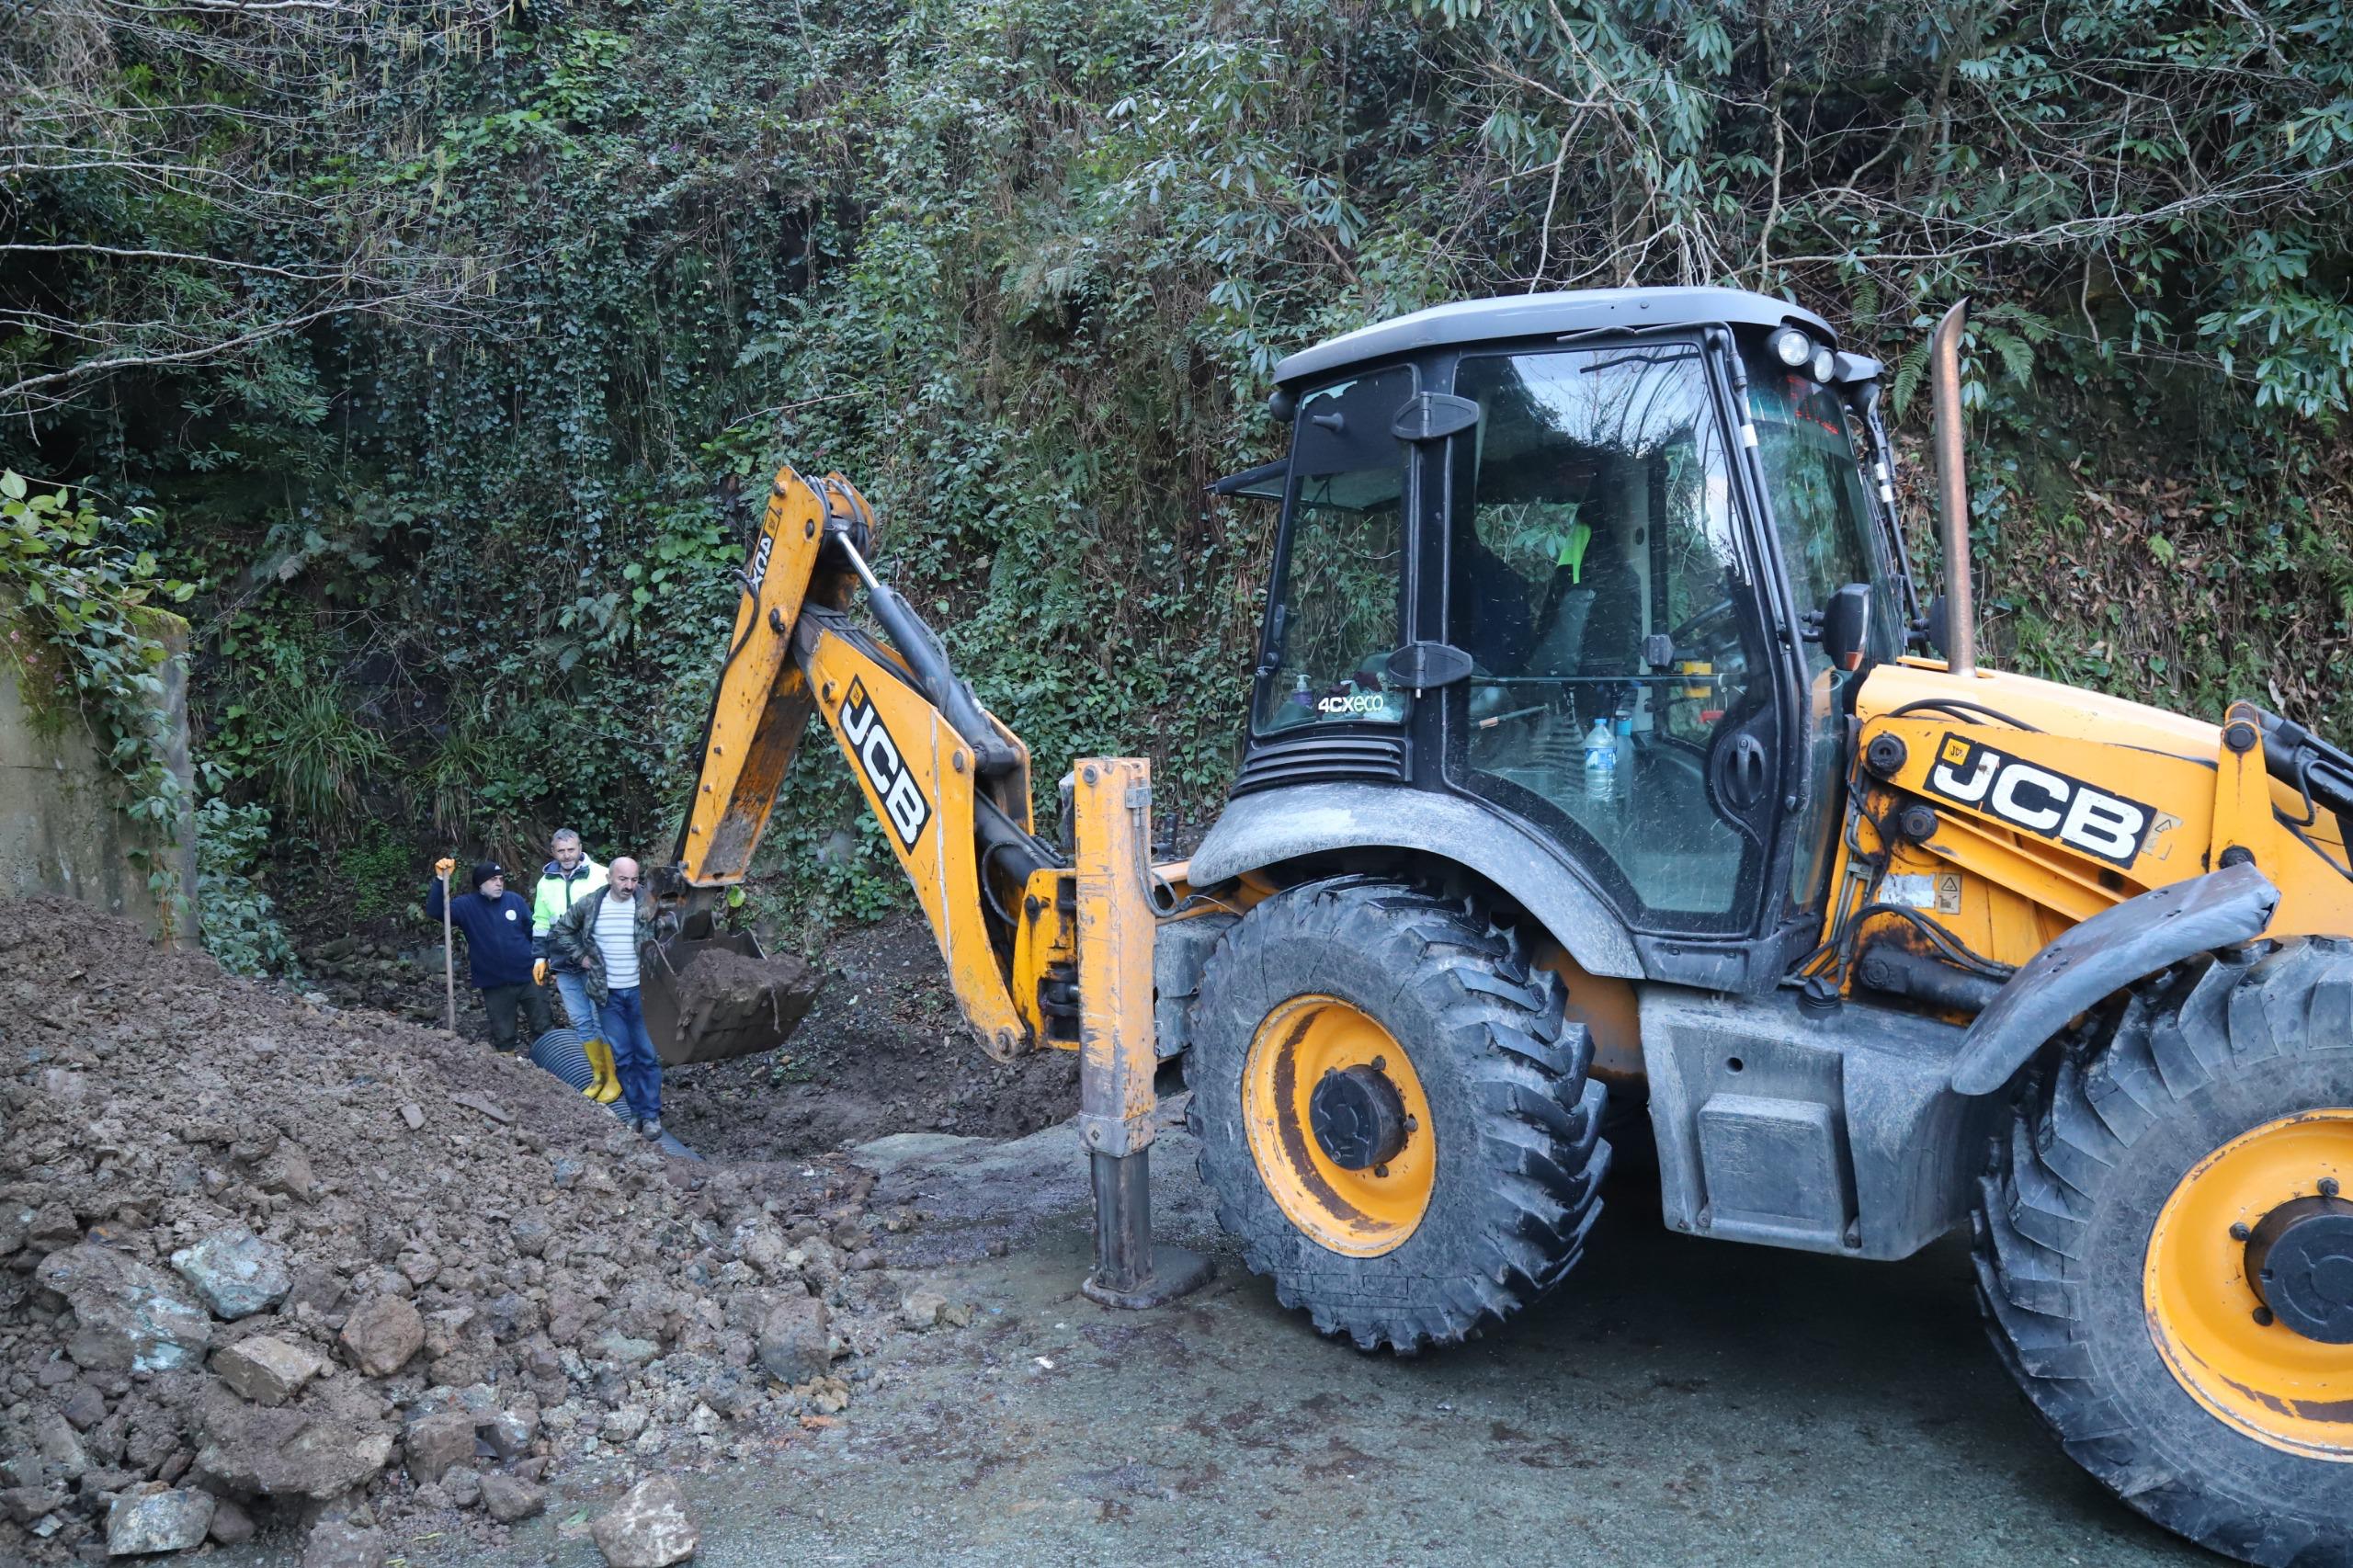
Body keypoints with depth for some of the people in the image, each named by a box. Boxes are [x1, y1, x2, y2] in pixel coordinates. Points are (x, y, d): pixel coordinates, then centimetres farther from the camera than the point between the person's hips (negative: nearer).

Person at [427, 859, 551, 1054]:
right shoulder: (467, 905, -4)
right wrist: (440, 880, -29)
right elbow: (435, 910, -18)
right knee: (503, 1036, 11)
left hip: (528, 978, 1)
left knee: (543, 1029, 9)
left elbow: (533, 931, 6)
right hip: (495, 985, -1)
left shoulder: (515, 900, 1)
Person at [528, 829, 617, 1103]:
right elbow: (541, 924, 17)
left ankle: (614, 1079, 6)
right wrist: (540, 957, 11)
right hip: (563, 965, 5)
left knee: (602, 1019, -2)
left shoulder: (600, 876, -7)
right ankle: (598, 1076, 20)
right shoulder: (546, 883, 8)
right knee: (581, 1021, 10)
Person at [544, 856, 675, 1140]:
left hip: (640, 991, -2)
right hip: (609, 994, 2)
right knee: (622, 1055, 9)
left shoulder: (649, 906, -7)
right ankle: (635, 1110, 20)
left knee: (646, 1053, 2)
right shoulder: (589, 906, -2)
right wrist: (580, 956, 4)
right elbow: (559, 931, 11)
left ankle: (651, 1114, 11)